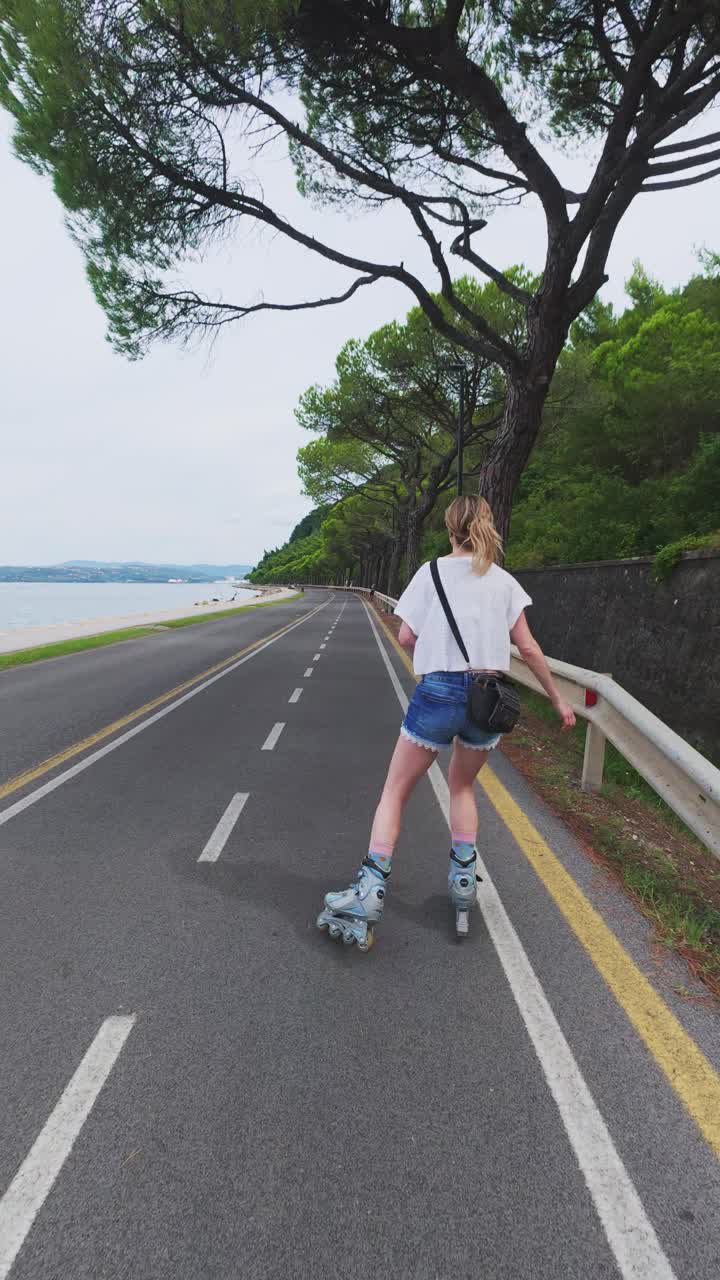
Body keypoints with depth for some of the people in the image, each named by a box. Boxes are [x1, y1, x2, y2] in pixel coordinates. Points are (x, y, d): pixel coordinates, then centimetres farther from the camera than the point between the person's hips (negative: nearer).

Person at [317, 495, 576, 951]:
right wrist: (559, 700, 14)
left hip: (439, 690, -3)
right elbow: (529, 647, 6)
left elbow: (406, 637, -2)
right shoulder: (504, 580, 9)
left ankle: (371, 890, 3)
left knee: (395, 792, 9)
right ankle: (463, 880, 25)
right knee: (463, 785, 27)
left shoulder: (433, 571, 3)